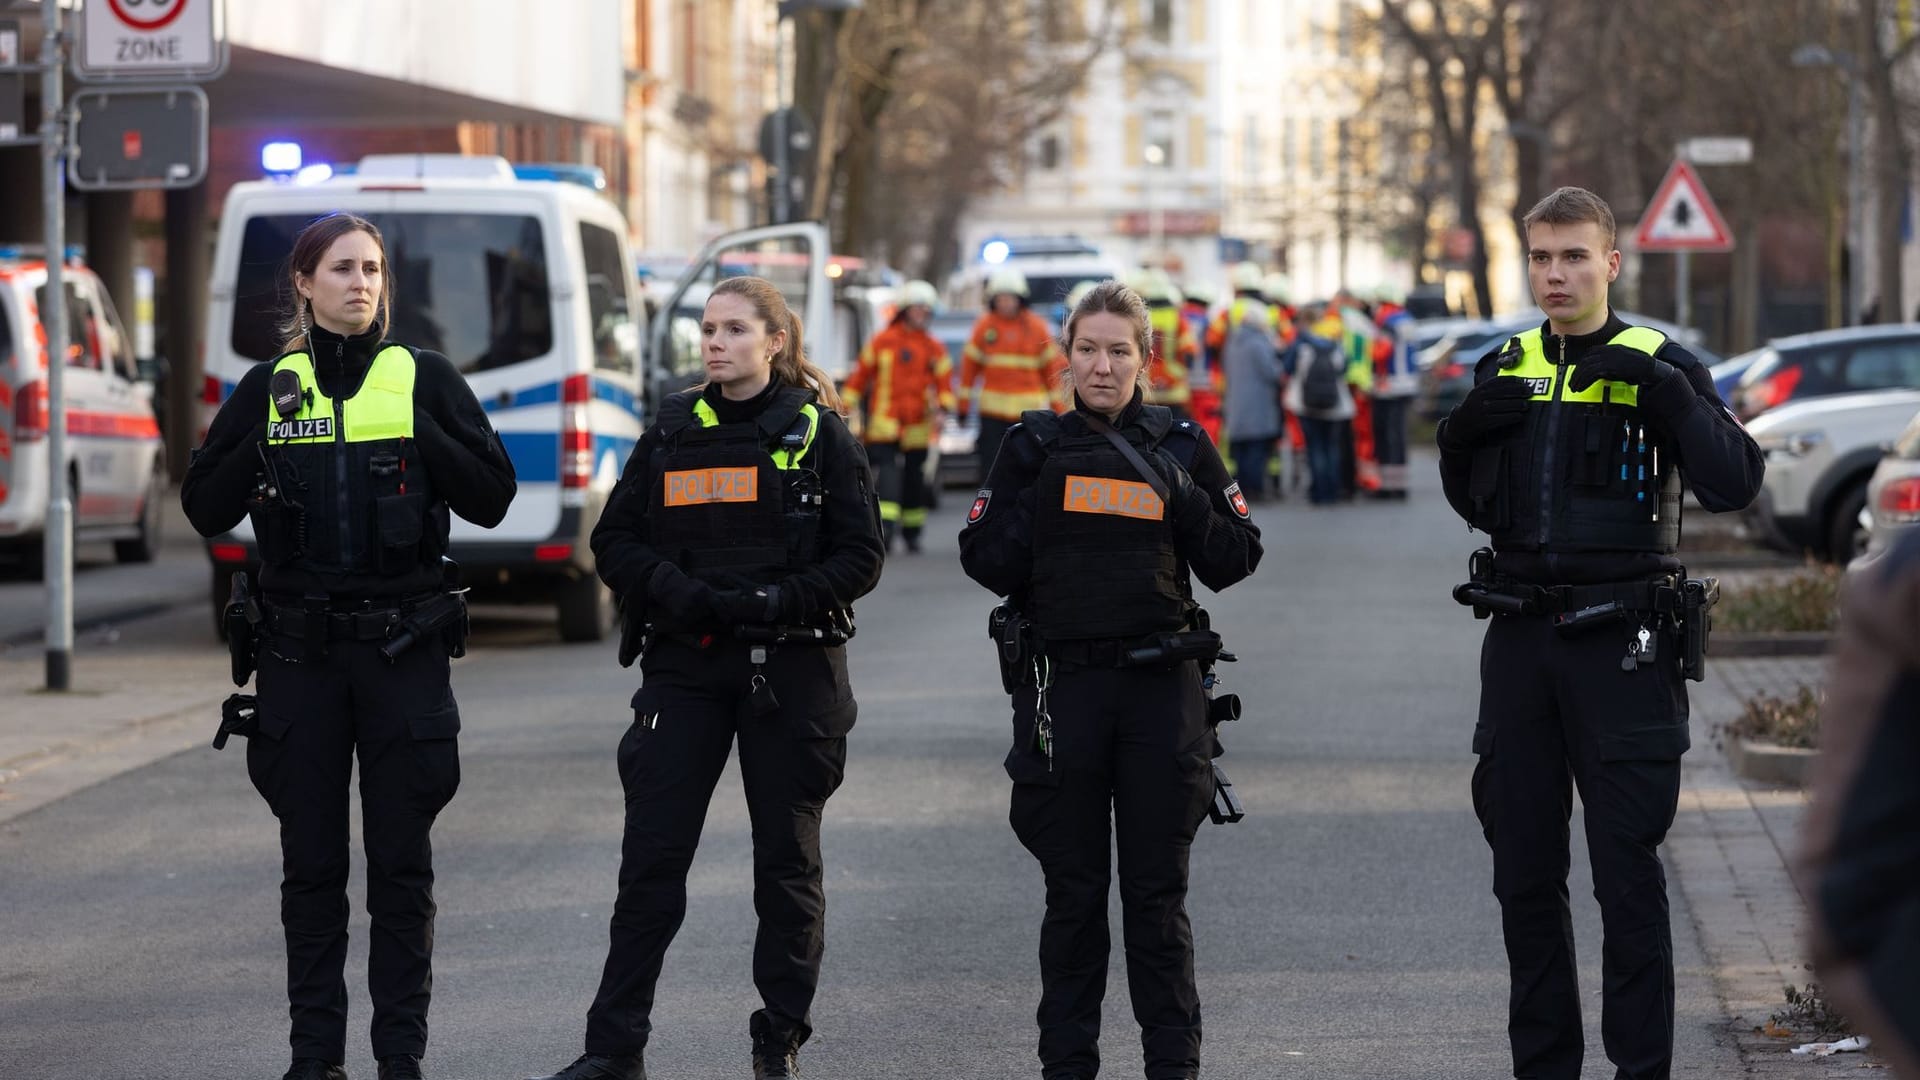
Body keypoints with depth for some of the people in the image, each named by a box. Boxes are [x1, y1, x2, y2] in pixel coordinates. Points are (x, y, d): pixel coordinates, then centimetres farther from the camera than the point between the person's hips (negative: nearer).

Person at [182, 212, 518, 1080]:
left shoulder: (424, 379, 3)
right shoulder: (268, 388, 7)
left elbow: (492, 497, 0)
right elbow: (205, 510, 4)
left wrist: (419, 435, -13)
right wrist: (267, 438, -10)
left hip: (404, 648, -1)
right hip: (299, 649, 1)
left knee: (401, 862, 1)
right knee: (311, 862, 5)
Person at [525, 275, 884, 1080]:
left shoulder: (818, 434, 0)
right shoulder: (673, 433, 8)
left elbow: (860, 557, -2)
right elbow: (615, 542, 8)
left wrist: (779, 602, -17)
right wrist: (683, 595, -10)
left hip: (791, 667, -2)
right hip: (684, 665, 2)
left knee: (786, 855, 6)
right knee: (651, 854, -2)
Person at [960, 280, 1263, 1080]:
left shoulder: (1180, 446, 6)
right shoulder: (1035, 447, 6)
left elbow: (1235, 559, 4)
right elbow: (985, 561, 1)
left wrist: (1180, 496, -10)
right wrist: (1042, 496, -10)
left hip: (1161, 688, 0)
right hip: (1063, 685, 0)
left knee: (1158, 892, 1)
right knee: (1072, 891, 4)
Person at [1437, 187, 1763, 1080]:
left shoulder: (1659, 367, -3)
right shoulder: (1504, 371, 11)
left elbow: (1732, 484, -14)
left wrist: (1668, 394, -22)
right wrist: (1461, 436, 2)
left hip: (1621, 646, -5)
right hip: (1519, 639, 5)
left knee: (1627, 874, -5)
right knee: (1525, 872, 9)